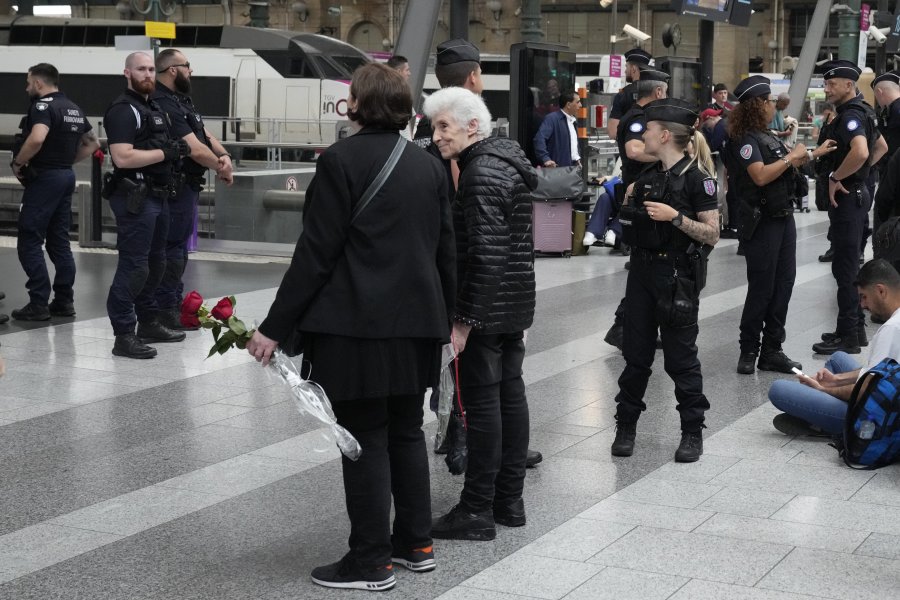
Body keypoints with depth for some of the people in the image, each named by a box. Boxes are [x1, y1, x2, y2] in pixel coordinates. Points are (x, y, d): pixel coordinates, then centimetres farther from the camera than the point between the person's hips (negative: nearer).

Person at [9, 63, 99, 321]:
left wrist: (18, 162, -16)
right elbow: (92, 143, 23)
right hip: (66, 176, 9)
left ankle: (39, 303, -5)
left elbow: (37, 138, -31)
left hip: (44, 177, -9)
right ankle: (64, 301, 14)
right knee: (59, 241, 13)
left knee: (29, 242, -4)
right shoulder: (74, 109, 14)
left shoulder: (44, 106, -13)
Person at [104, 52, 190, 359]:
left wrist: (177, 151, 9)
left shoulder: (154, 108, 18)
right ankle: (124, 336, -5)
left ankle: (149, 324, 30)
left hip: (158, 195, 10)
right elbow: (123, 157, -24)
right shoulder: (123, 110, -13)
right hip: (135, 197, -10)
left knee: (155, 263, 18)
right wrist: (165, 153, -18)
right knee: (134, 267, -9)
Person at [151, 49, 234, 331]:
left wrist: (225, 155, -8)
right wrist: (222, 170, -9)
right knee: (173, 247, -5)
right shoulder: (165, 106, -20)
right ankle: (166, 309, 2)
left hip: (188, 185, 11)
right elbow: (196, 150, -23)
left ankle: (175, 303, 27)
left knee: (180, 246, 17)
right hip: (177, 186, -11)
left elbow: (205, 134, 12)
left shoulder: (182, 101, 14)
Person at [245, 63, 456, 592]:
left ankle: (372, 561, 7)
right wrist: (445, 319, 24)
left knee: (365, 438, 1)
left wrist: (276, 326, -9)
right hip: (418, 321, 7)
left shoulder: (343, 160, -11)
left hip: (359, 324, -7)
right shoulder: (430, 165, 10)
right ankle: (416, 543, 26)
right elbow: (446, 251, 14)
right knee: (407, 429, 17)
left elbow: (316, 252, -14)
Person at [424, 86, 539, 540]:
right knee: (510, 395, 13)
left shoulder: (481, 174, -17)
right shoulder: (506, 163, 14)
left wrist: (465, 319, -21)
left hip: (486, 310, -10)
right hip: (515, 306, 10)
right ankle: (509, 500, 21)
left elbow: (486, 253, -23)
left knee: (481, 403, -5)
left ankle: (477, 511, 1)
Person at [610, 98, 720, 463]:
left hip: (678, 277, -6)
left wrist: (676, 216, -23)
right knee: (636, 353, 10)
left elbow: (712, 234, -14)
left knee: (680, 357, 1)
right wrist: (629, 203, 6)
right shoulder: (648, 177, 11)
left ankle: (693, 432, 13)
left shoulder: (696, 178, -10)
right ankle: (626, 426, 19)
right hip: (643, 271, 6)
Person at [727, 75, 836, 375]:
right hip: (762, 221, -9)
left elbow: (784, 167, 25)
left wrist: (815, 153, 26)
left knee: (783, 283, 9)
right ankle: (749, 351, 8)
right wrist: (792, 156, -16)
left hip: (783, 216, 9)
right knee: (762, 287, -3)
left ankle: (772, 350, 16)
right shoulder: (745, 139, -14)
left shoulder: (766, 136, 13)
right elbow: (761, 175, -25)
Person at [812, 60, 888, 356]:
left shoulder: (850, 116, -17)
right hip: (856, 193, 10)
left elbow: (860, 152, -35)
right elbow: (881, 147, 28)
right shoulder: (859, 113, 14)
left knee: (845, 268, -6)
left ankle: (847, 336, -2)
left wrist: (835, 177, -22)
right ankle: (856, 327, 25)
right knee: (850, 265, 17)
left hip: (847, 197, -10)